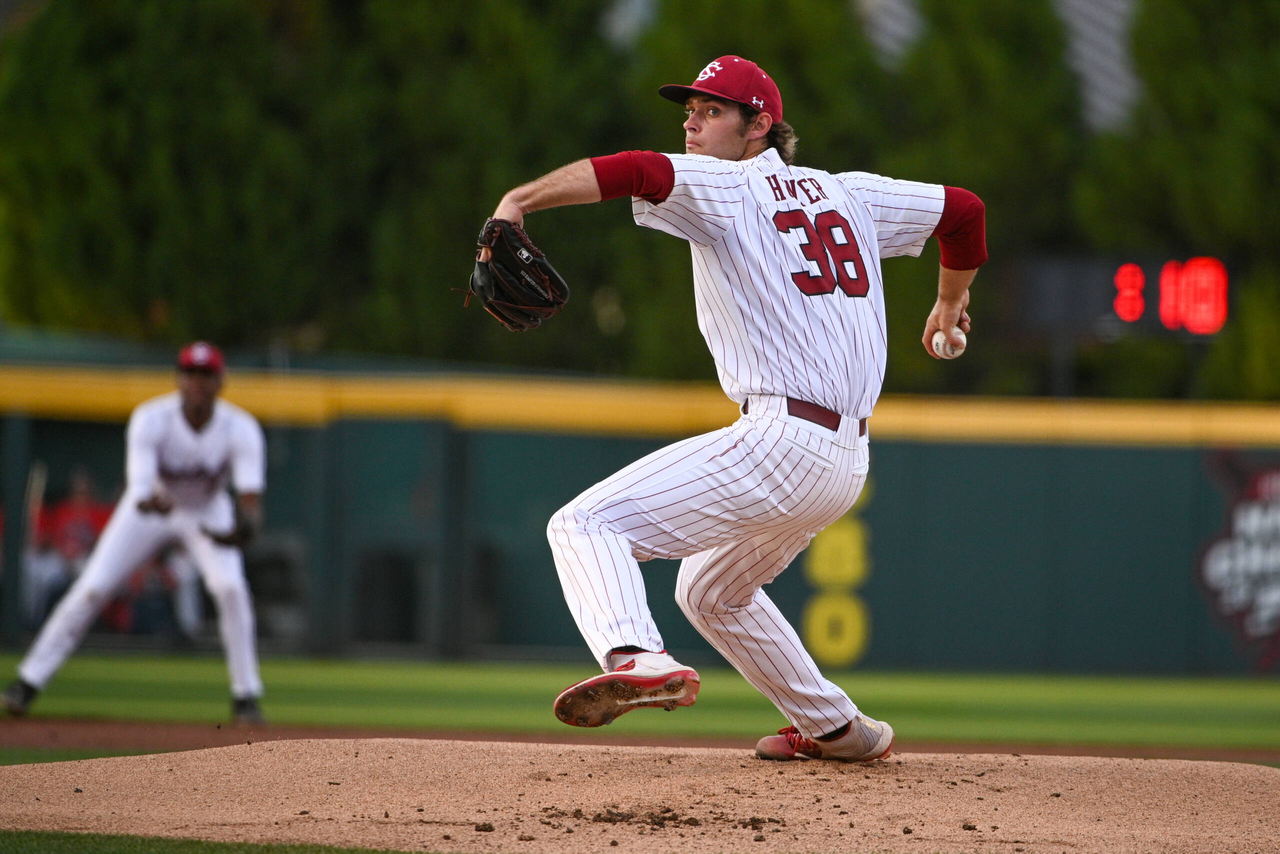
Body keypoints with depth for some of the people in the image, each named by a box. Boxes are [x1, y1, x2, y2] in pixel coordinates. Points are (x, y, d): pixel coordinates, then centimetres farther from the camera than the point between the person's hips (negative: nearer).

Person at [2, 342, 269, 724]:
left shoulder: (241, 429, -28)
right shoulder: (150, 420, -31)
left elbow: (251, 499, -36)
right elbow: (140, 490, -41)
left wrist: (246, 525, -60)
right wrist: (150, 501, -66)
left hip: (207, 512, 0)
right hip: (148, 509, 0)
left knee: (230, 588, -23)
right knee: (92, 588, -10)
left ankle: (246, 696, -8)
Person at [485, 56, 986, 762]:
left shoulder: (728, 187, -2)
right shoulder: (848, 194, 19)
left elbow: (638, 172, -22)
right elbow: (962, 209, 28)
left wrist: (520, 200, -34)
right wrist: (951, 302, 46)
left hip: (782, 436, -9)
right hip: (848, 462, 9)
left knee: (586, 524, -16)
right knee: (711, 593, 32)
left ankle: (637, 657, -43)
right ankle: (837, 729, 37)